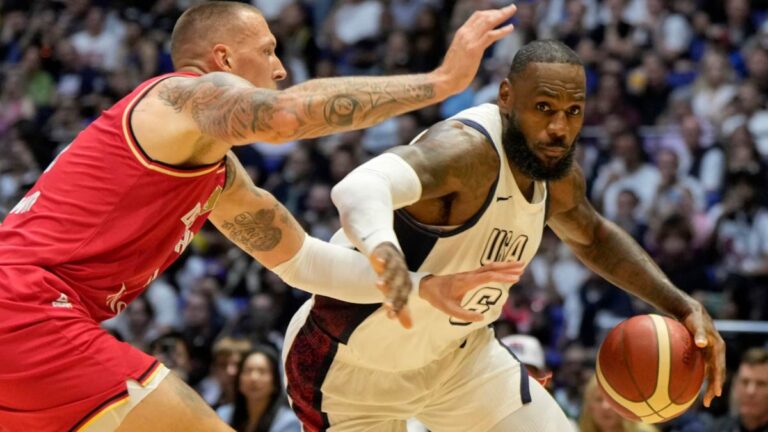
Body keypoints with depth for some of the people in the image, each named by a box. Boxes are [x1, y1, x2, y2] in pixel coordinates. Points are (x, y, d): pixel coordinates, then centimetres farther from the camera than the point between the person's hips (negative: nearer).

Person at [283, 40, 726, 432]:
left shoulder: (559, 175, -5)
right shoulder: (469, 150, -33)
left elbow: (593, 236, 19)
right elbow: (358, 187, -53)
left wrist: (681, 304, 8)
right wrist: (382, 247, -76)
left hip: (457, 351, 7)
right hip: (353, 364, -7)